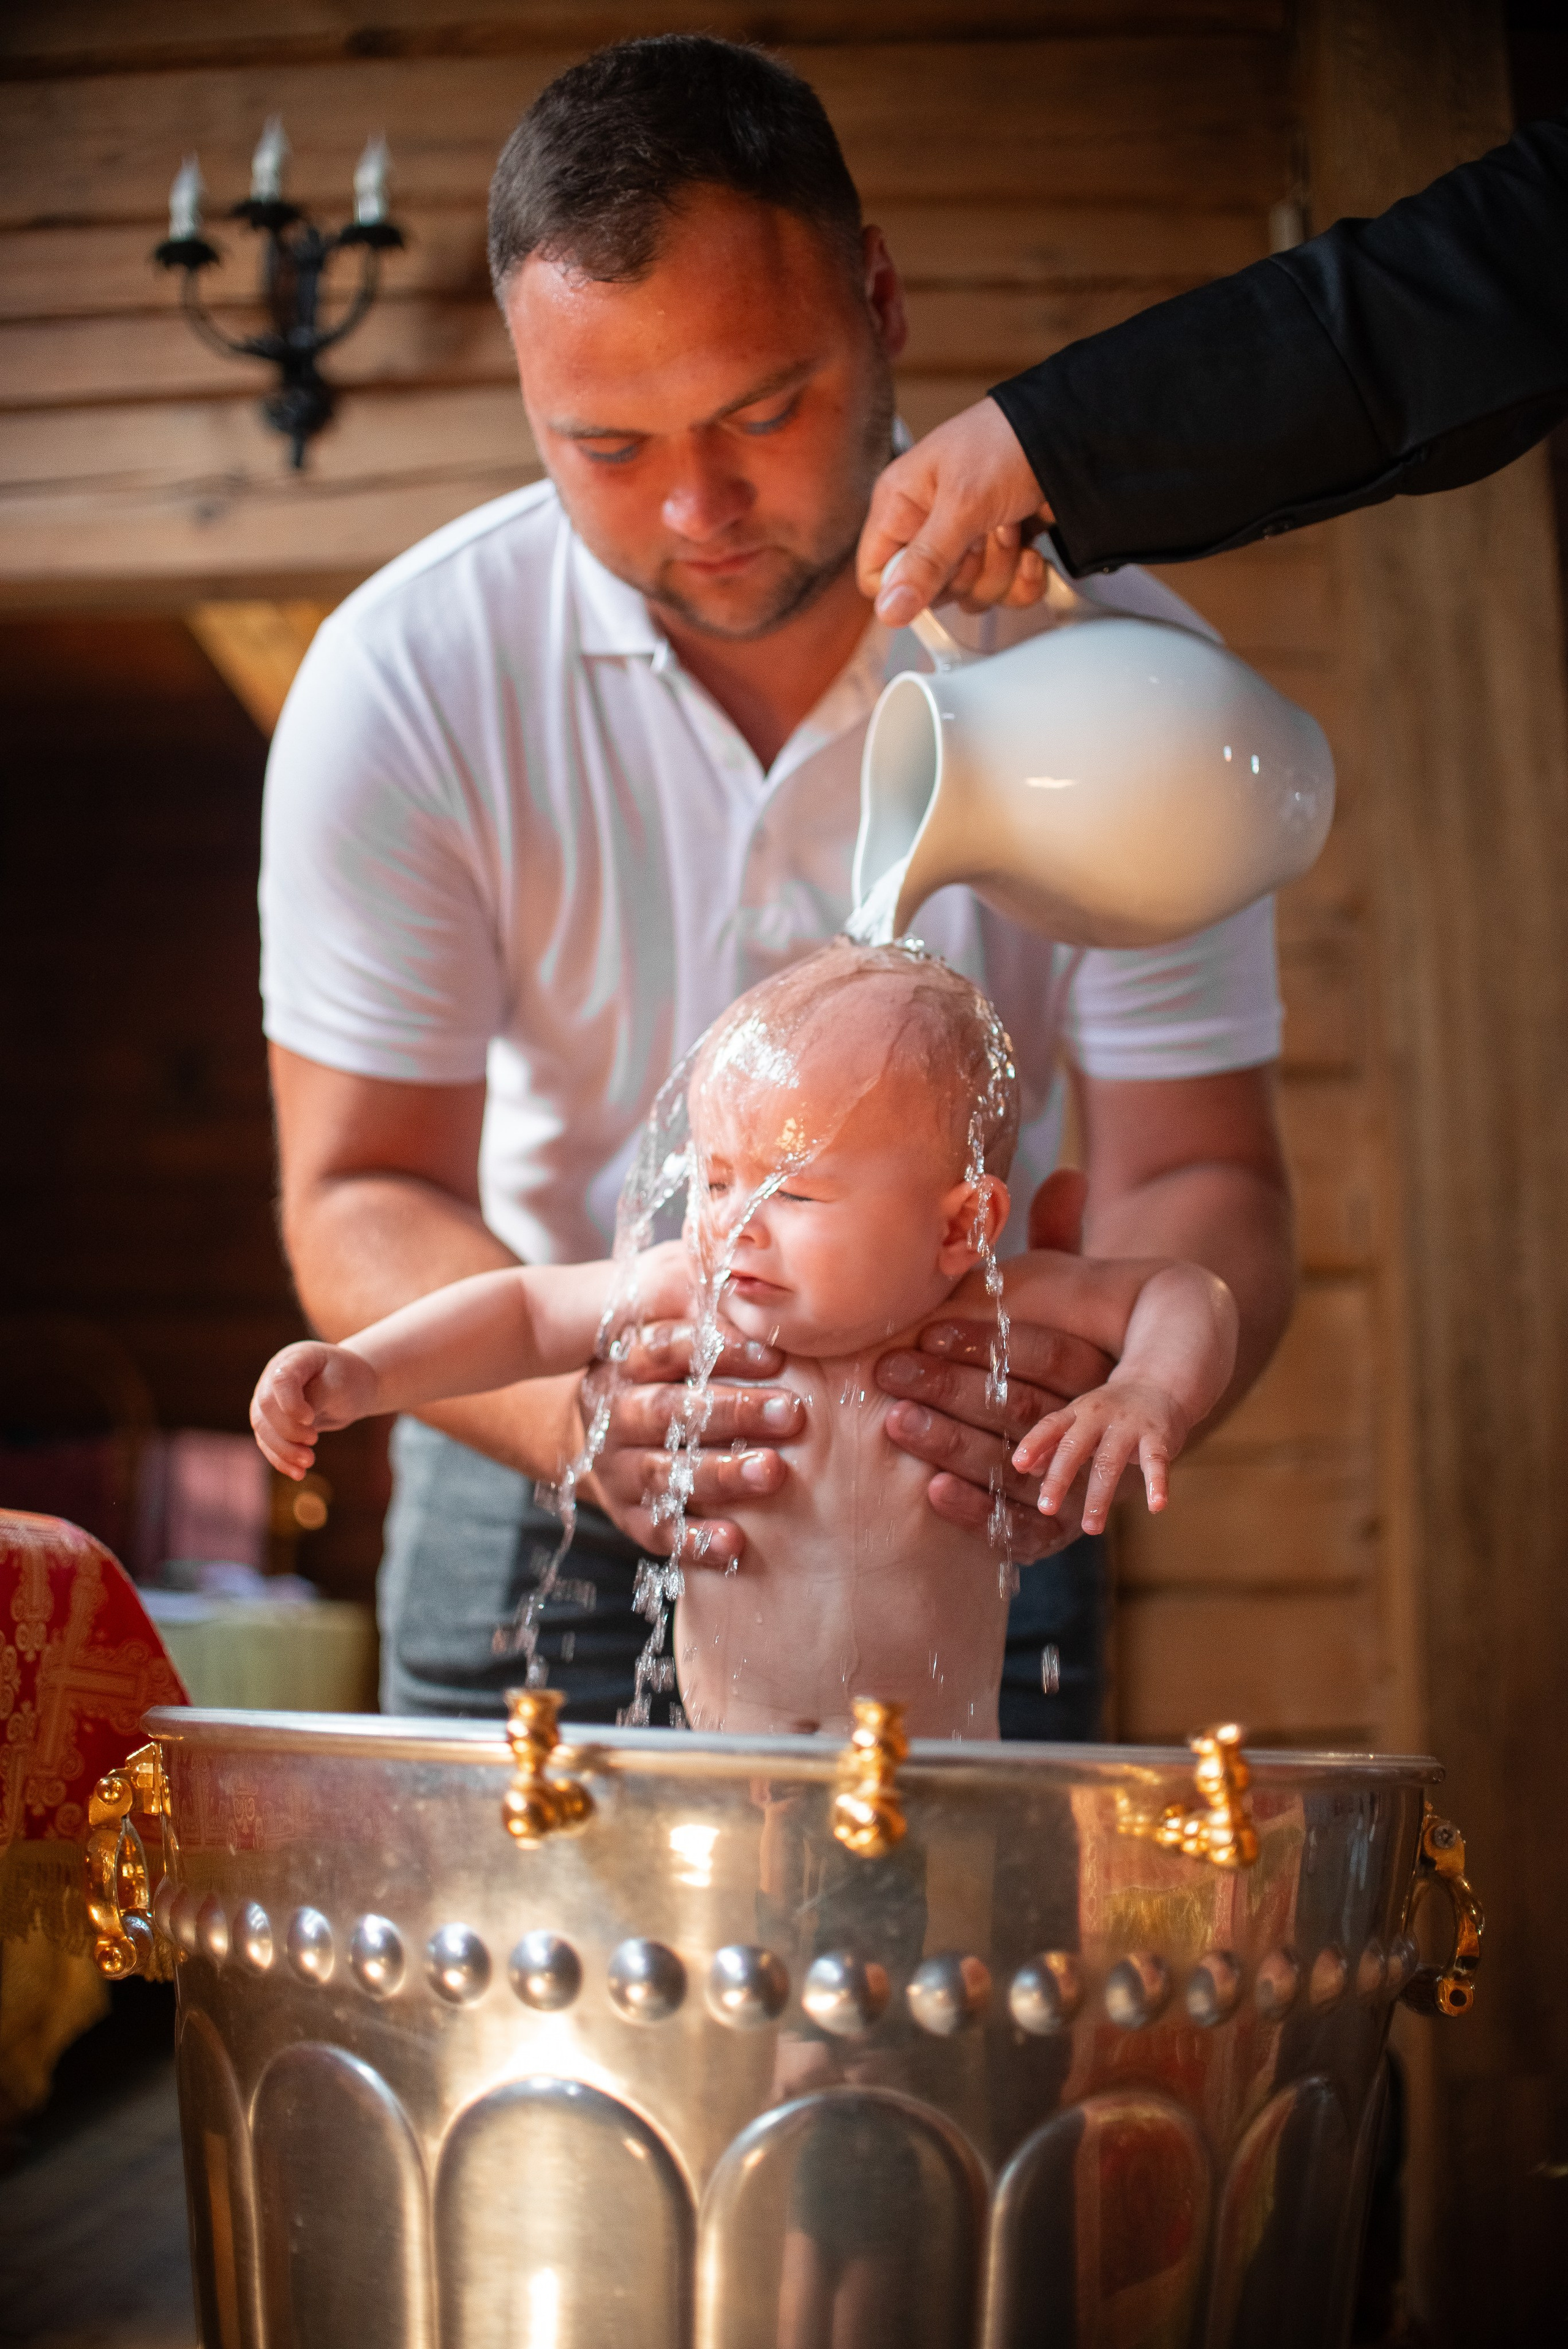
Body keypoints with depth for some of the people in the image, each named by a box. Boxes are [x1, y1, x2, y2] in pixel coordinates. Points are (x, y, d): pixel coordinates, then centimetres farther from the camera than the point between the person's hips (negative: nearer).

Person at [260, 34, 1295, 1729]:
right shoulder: (403, 678, -16)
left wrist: (1107, 1395, -38)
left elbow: (1197, 1174, -14)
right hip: (536, 1486, 0)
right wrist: (581, 1410, -37)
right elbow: (360, 1198, -16)